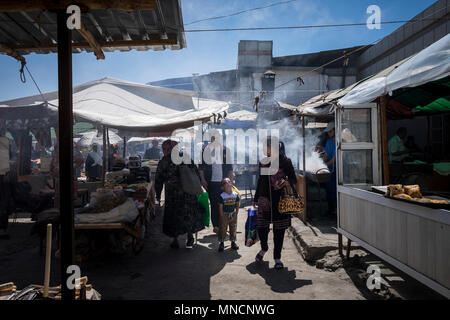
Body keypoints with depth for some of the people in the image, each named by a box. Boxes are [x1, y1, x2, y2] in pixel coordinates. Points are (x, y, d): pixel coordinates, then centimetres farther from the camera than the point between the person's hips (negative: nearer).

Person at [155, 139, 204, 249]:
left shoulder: (163, 162, -2)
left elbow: (158, 180, 2)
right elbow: (196, 173, 4)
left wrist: (158, 195, 11)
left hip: (172, 193, -1)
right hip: (188, 192, 1)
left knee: (173, 215, 12)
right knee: (189, 214, 14)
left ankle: (175, 241, 18)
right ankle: (190, 240, 18)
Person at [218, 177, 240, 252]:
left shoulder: (235, 194, -4)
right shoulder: (222, 196, -13)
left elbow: (237, 205, 6)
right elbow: (220, 207, -9)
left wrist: (236, 214, 3)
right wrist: (222, 217, -10)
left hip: (233, 214, 3)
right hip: (224, 215, -3)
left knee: (233, 229, 12)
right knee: (223, 229, 3)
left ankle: (233, 242, 27)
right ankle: (221, 243, 18)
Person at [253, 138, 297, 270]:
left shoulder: (285, 161, -3)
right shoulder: (263, 162, 10)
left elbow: (294, 179, 1)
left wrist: (286, 182, -22)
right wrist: (256, 198, 19)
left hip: (280, 200, -3)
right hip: (265, 200, 3)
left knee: (279, 229, 4)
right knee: (261, 227, 2)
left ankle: (277, 258, 20)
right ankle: (264, 248, 32)